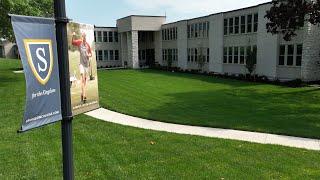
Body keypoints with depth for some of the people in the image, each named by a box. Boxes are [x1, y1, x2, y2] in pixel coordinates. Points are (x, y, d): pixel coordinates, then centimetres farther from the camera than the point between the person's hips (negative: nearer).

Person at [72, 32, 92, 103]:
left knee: (86, 79, 7)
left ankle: (84, 95, 14)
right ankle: (83, 95, -10)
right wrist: (73, 36, -33)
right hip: (81, 63, -4)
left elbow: (90, 53, 15)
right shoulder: (79, 42, -2)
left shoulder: (88, 44, 6)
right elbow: (73, 42, -18)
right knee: (83, 78, -14)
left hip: (87, 63, 4)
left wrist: (89, 55, -7)